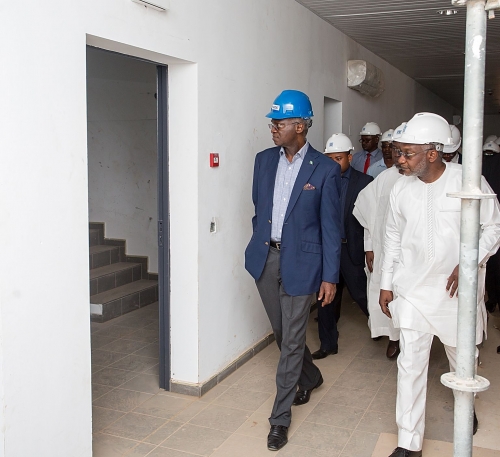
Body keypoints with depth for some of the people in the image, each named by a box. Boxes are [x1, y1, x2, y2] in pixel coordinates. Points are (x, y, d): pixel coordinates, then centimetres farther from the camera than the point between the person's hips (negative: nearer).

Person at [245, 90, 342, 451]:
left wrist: (330, 277, -9)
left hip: (300, 262, -5)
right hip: (265, 258, 5)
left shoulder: (326, 169, -9)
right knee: (282, 332, 19)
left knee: (292, 341, 1)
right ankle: (310, 378, 46)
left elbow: (331, 227, -8)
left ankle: (280, 418, 15)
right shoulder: (264, 160, 5)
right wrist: (259, 245, 14)